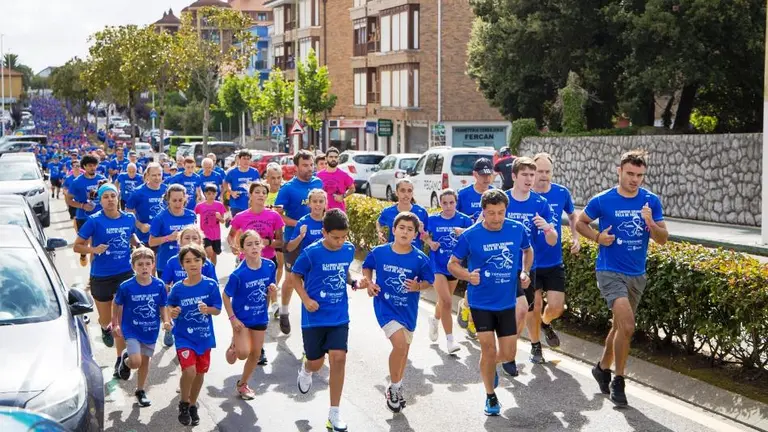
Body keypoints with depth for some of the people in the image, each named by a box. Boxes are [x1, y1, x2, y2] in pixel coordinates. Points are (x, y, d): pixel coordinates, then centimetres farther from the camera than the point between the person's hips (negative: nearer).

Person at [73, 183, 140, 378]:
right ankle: (105, 329, 51)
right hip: (101, 277, -1)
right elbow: (77, 246, -7)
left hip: (125, 274, 2)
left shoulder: (129, 218, -1)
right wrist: (93, 249, -26)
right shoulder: (94, 221, -12)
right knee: (106, 320, 13)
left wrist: (139, 245, -2)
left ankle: (120, 360, 9)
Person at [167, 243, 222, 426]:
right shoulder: (178, 288, -9)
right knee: (189, 370, -18)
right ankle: (183, 403, 10)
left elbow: (218, 310, -6)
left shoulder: (211, 285, -11)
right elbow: (170, 306, 5)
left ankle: (193, 405, 38)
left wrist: (207, 309, -27)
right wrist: (172, 312, -17)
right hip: (184, 336, -2)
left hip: (204, 336, 2)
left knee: (200, 372, 14)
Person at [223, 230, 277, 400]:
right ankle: (234, 345, 22)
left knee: (256, 354, 11)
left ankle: (242, 384, 34)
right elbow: (226, 296, -11)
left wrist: (272, 289, -17)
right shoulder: (238, 274, -23)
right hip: (242, 318, -4)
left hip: (260, 317, 4)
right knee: (244, 352, -15)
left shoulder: (269, 266, -11)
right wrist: (232, 318, -15)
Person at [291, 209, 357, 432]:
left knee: (338, 358, -9)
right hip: (314, 317, -2)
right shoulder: (311, 253, -16)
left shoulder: (349, 250, -3)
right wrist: (306, 299, -16)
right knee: (316, 362, 8)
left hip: (339, 316, 2)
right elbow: (294, 275, -3)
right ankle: (306, 370, 49)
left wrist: (354, 282, -4)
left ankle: (334, 413, 3)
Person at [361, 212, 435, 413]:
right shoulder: (379, 252, -10)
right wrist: (369, 283, -8)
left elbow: (429, 281, -1)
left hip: (408, 310, 3)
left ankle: (397, 387, 39)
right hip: (385, 306, -3)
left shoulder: (420, 259, -11)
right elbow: (367, 267, 9)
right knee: (400, 344, -20)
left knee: (404, 348, 16)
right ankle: (394, 388, 1)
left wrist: (418, 287, -21)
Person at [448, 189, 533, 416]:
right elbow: (453, 264, -2)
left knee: (508, 353, 4)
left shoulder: (517, 230, -6)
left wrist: (525, 272, -1)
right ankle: (490, 397, 17)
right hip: (481, 302, -2)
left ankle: (492, 364, 41)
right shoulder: (470, 235, -13)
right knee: (488, 349, -5)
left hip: (508, 301, 2)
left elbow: (528, 250, 16)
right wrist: (468, 276, -22)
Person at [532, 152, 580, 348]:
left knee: (556, 307, 0)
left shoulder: (562, 193, -3)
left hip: (554, 262, 2)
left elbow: (573, 216, 16)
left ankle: (546, 323, 35)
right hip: (530, 262, -2)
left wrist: (575, 237, 2)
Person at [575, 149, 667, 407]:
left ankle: (603, 368, 41)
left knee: (620, 326, 18)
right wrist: (598, 237, -12)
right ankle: (618, 381, -5)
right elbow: (580, 223, 6)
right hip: (610, 272, -5)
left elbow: (663, 239, -1)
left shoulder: (651, 201, -1)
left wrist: (650, 223, -21)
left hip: (637, 275, 5)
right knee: (627, 326, -20)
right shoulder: (602, 201, -9)